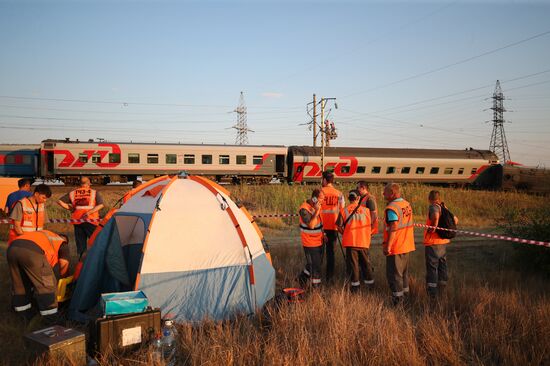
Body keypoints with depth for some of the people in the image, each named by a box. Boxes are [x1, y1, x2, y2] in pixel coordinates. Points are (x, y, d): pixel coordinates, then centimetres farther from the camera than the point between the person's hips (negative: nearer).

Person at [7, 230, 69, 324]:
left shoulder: (46, 236, 43)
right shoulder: (63, 244, 26)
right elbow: (64, 264, 17)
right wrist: (60, 278, 37)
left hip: (12, 248, 7)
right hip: (31, 251, -7)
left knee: (20, 285, 22)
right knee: (46, 286, 4)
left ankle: (25, 315, 35)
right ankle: (51, 320, 7)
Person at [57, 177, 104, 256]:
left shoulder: (72, 193, 10)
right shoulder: (94, 192, 1)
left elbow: (59, 201, 8)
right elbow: (100, 205, -13)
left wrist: (70, 208, 11)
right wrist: (89, 212, -16)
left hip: (77, 221, 3)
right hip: (90, 220, -3)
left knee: (80, 241, 12)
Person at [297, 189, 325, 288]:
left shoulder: (316, 206, 4)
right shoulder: (304, 209, -24)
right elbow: (311, 225, -32)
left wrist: (322, 233, 13)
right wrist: (317, 211, -33)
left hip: (318, 241, 9)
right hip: (310, 243, -9)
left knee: (317, 263, 20)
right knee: (315, 265, -1)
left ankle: (302, 278, 37)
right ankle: (316, 286, 13)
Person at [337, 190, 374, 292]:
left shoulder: (344, 210, -5)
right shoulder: (365, 209, -1)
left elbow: (339, 226, -7)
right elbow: (369, 225, 7)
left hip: (350, 241, -1)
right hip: (364, 241, 1)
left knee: (353, 263, 6)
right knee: (365, 263, 15)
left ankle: (355, 285, 10)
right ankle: (369, 282, 25)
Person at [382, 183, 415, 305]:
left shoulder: (391, 208, -20)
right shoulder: (407, 205, 8)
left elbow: (394, 228, -26)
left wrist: (388, 246, -23)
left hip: (395, 247, -9)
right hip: (406, 245, 9)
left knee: (394, 273, 1)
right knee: (404, 271, 22)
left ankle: (397, 298, 5)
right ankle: (405, 291, 33)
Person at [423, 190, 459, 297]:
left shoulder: (433, 207, -14)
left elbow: (436, 216, -37)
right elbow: (455, 219, 20)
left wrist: (434, 227, -24)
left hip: (432, 243, -8)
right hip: (443, 242, 8)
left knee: (432, 268, -2)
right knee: (442, 266, 18)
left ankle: (432, 292, -2)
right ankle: (442, 288, 29)